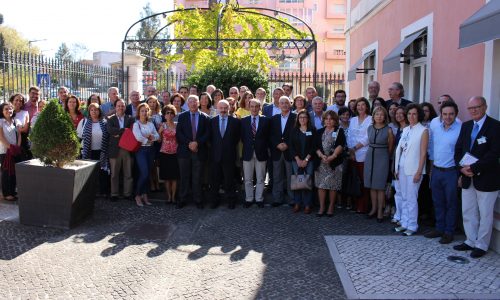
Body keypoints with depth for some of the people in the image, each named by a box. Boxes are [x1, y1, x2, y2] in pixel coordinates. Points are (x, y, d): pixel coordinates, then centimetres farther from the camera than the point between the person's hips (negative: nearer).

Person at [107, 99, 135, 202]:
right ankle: (114, 194, 15)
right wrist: (124, 130, -16)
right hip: (115, 150, -1)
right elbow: (109, 129, -13)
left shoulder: (131, 119, 9)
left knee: (128, 173, 5)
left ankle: (128, 194, 14)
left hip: (128, 149, 1)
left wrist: (119, 133, -12)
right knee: (114, 174, 6)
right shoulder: (111, 119, 6)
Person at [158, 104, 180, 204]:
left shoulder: (177, 126, 5)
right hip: (165, 153, -1)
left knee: (174, 176, 2)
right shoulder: (162, 126, 2)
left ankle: (173, 196, 12)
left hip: (175, 153, 1)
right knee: (166, 177, 4)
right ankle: (169, 196, 14)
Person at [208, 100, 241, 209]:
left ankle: (231, 201, 16)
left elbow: (237, 137, 4)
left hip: (229, 155, -1)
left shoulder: (235, 121, 0)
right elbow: (210, 137, 8)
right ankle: (214, 201, 20)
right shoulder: (212, 121, 4)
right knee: (214, 180, 9)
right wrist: (215, 146, 1)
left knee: (229, 180, 5)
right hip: (215, 155, 2)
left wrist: (230, 146, 0)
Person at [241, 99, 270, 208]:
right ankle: (249, 199, 18)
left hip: (261, 153, -1)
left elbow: (267, 136, 4)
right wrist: (247, 145, 0)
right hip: (248, 153, 1)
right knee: (248, 179, 7)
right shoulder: (244, 120, 5)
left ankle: (259, 199, 18)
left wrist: (263, 146, -2)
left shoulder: (266, 120, 2)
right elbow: (242, 137, 7)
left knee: (260, 179, 7)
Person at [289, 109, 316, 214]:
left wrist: (306, 159, -8)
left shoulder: (312, 130, 4)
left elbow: (314, 146, -1)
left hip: (309, 160, -1)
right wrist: (298, 159, -6)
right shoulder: (294, 130, 8)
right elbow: (291, 146, 4)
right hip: (296, 160, 1)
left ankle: (307, 204, 3)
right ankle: (297, 203, 8)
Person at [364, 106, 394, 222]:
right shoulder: (370, 128, 4)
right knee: (372, 186, 9)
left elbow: (390, 147, 3)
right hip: (370, 157, 4)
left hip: (382, 158, -4)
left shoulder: (388, 130, -7)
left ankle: (380, 211, 8)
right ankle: (374, 208, 20)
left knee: (380, 186, 0)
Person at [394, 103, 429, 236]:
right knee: (404, 198, 12)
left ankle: (412, 226, 10)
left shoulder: (423, 131, -7)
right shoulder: (405, 130, 10)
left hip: (413, 169, -6)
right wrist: (397, 168, 10)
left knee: (411, 198, -1)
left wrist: (419, 172, -14)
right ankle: (404, 223, 22)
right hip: (402, 168, 6)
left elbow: (423, 153, -10)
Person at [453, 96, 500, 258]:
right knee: (468, 213, 15)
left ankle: (481, 245, 19)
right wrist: (462, 168, -9)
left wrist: (474, 168, -21)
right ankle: (471, 241, 29)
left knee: (485, 215, 6)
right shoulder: (465, 126, 9)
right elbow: (458, 149, 8)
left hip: (486, 179, -6)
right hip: (467, 178, 6)